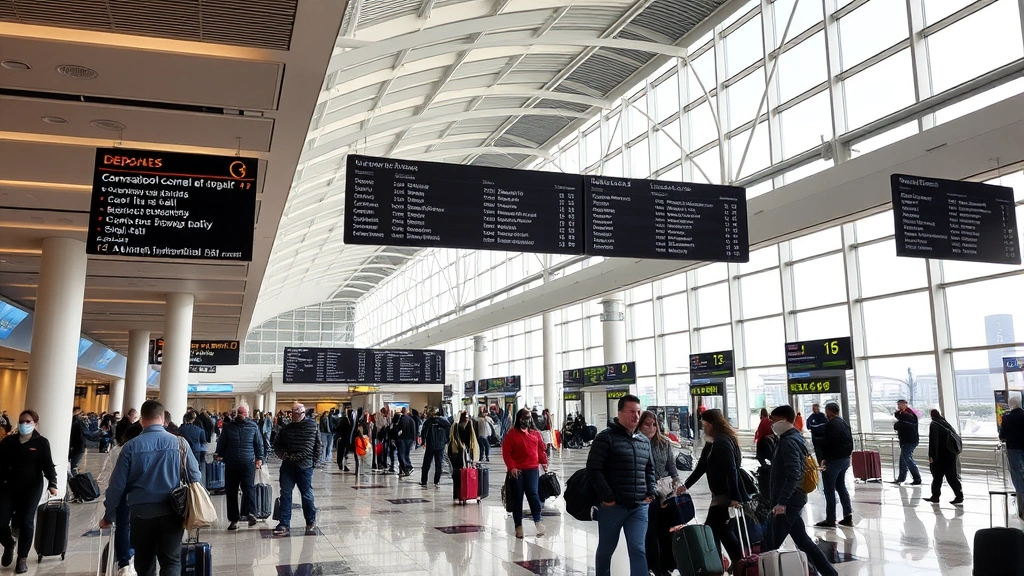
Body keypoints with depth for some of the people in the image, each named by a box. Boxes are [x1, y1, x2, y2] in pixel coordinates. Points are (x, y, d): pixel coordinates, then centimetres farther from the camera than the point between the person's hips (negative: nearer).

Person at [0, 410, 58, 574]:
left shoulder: (41, 443, -2)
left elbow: (48, 465, -5)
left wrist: (52, 483, -18)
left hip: (31, 487, -2)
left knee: (26, 522, -2)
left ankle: (23, 558, 13)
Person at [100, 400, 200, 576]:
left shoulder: (131, 446, -3)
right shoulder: (179, 443, -2)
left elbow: (117, 484, -1)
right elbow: (194, 476, 1)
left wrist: (108, 516, 10)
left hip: (141, 512, 1)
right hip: (171, 512, 0)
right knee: (171, 561, 3)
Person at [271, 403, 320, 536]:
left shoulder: (312, 426, -3)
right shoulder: (286, 429, 10)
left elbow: (317, 445, -1)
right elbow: (277, 444, 19)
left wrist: (313, 460, -7)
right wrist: (282, 454, 1)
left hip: (304, 465, -4)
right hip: (287, 465, 4)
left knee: (307, 494, 6)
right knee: (285, 494, 1)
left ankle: (311, 521, 24)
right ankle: (284, 524, 3)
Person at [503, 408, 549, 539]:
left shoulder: (535, 434, 12)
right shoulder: (512, 434, 1)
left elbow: (541, 449, 17)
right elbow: (506, 452, -4)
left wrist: (544, 462, 3)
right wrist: (511, 467, -13)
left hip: (532, 469, 2)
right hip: (517, 470, -1)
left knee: (533, 493, -14)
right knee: (517, 497, 4)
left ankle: (537, 521, -5)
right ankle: (518, 526, 12)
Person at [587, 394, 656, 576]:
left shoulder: (644, 441, 12)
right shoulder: (606, 437, -8)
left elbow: (650, 470, 22)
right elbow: (594, 470, -12)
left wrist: (650, 493, 8)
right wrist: (607, 498, -15)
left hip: (639, 506, 4)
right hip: (613, 505, -4)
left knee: (638, 549, -3)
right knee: (606, 549, 11)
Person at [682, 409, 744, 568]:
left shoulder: (723, 442, -15)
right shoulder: (712, 442, 14)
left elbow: (731, 471, -22)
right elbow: (701, 466, 18)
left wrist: (734, 497, -25)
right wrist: (686, 485, 17)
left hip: (726, 495, -10)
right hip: (720, 494, 10)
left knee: (711, 530, -5)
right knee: (721, 530, 12)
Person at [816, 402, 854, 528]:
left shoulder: (830, 425, -17)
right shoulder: (844, 423, 13)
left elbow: (827, 443, -21)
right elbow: (850, 442, 17)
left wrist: (823, 459, -15)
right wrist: (847, 454, 19)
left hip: (833, 460, -9)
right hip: (845, 459, 9)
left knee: (829, 490, -2)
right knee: (841, 487, 18)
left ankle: (830, 519, 0)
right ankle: (848, 516, 18)